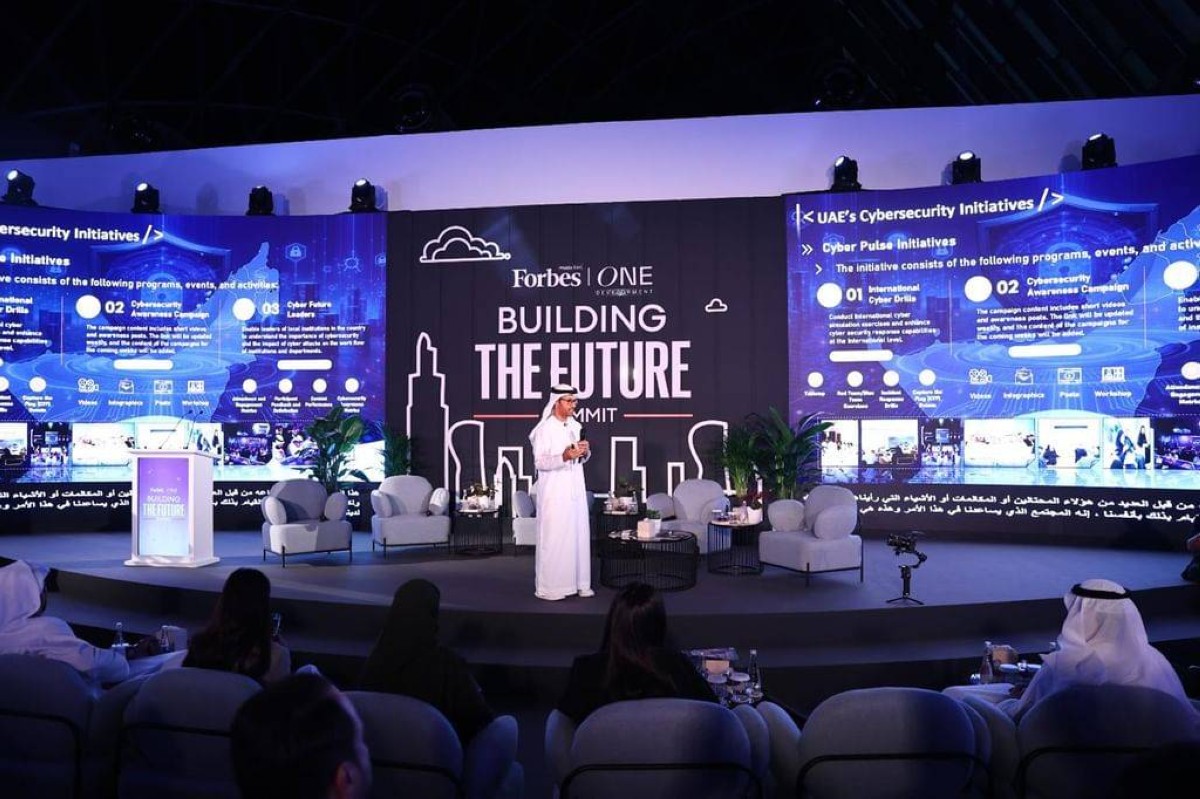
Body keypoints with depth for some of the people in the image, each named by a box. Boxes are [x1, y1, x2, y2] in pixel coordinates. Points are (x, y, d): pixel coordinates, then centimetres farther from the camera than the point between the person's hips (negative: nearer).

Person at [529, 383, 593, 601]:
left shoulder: (575, 426, 10)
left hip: (575, 489, 7)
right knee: (554, 536, -5)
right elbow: (540, 461, -15)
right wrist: (565, 456, -27)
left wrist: (584, 452, -4)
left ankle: (578, 582, 17)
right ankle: (549, 586, 3)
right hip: (554, 492, -7)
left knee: (579, 534, 8)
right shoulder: (545, 428, -10)